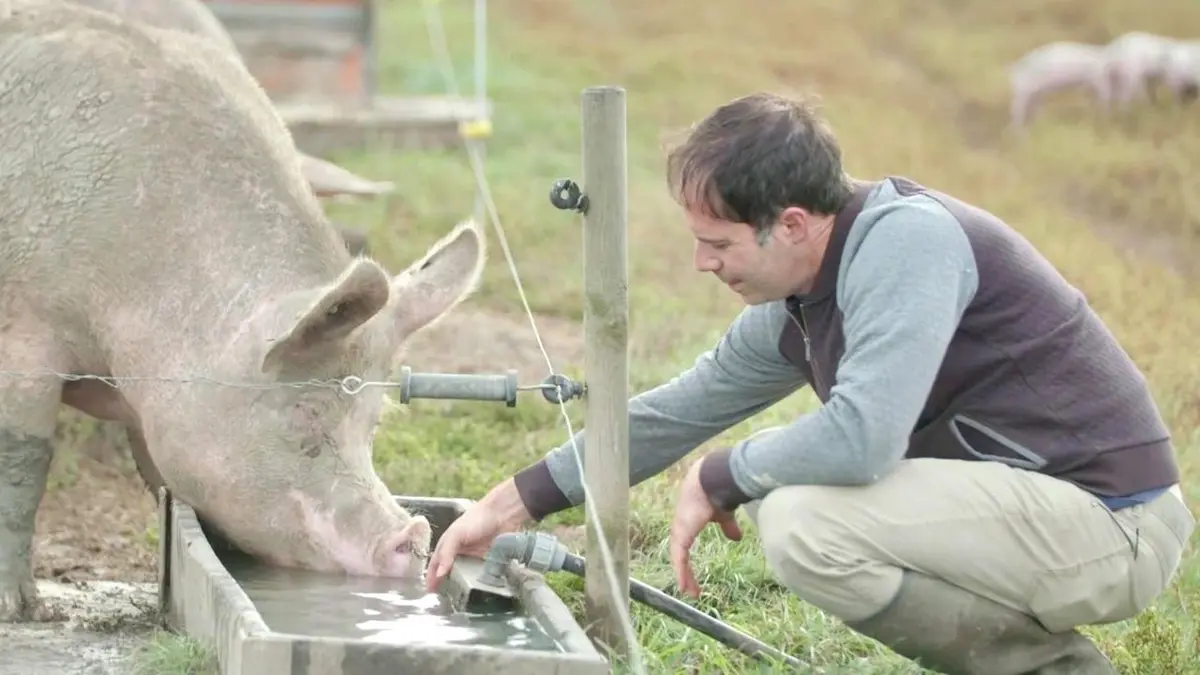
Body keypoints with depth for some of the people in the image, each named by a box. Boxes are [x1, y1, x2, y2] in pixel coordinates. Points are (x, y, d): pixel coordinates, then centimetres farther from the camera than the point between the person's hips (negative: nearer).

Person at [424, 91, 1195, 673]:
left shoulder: (903, 240, -20)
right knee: (782, 487, 17)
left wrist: (718, 478, -11)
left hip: (1107, 522, -10)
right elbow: (677, 411, 19)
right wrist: (509, 507, 21)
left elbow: (859, 440, -30)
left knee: (806, 521, -21)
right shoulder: (794, 310, 7)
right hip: (1033, 500, 10)